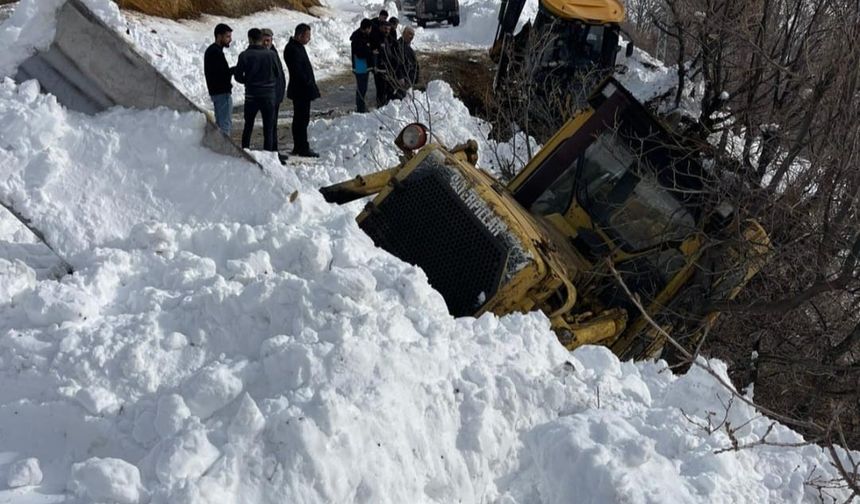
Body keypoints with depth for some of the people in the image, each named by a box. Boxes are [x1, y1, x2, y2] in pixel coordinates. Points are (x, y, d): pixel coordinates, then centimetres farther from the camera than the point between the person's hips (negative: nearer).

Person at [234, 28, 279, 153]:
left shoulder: (244, 55, -8)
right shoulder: (271, 54, -7)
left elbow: (238, 76, -3)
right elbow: (277, 74, 0)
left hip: (251, 95, 1)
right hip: (269, 94, -1)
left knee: (248, 126, 14)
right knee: (268, 128, 6)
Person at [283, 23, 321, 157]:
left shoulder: (297, 46, 14)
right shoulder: (293, 50, -19)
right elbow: (298, 72, -24)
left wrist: (310, 84, 16)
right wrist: (309, 85, -16)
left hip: (300, 90, 11)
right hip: (301, 91, -11)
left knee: (299, 119, 15)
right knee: (302, 119, -6)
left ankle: (298, 147, 23)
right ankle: (303, 148, -2)